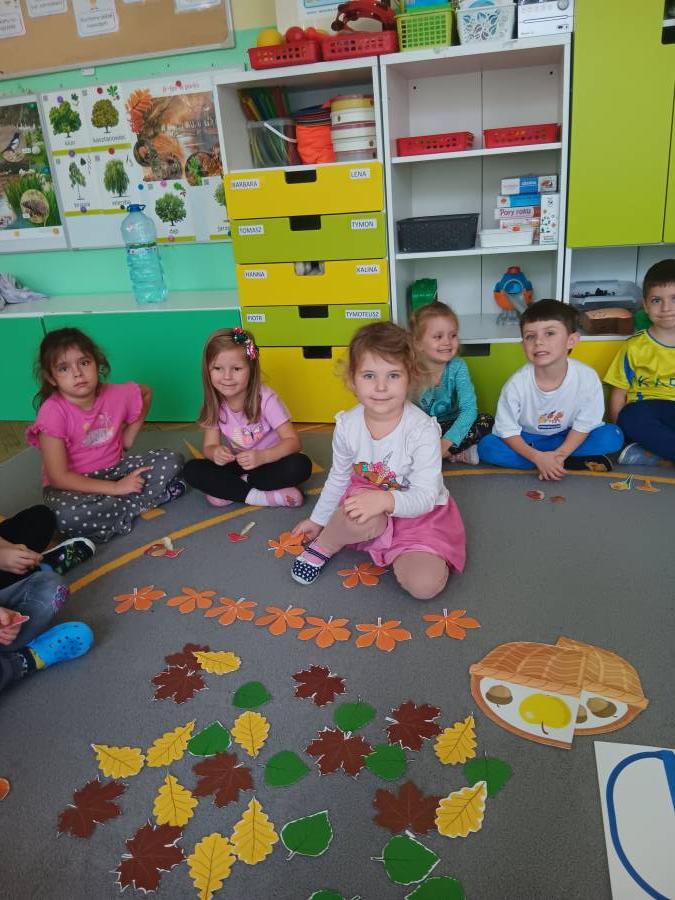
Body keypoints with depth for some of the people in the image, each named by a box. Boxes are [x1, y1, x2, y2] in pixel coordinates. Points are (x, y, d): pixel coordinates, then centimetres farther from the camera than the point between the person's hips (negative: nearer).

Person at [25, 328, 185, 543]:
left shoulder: (117, 395, -12)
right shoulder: (53, 412, -22)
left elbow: (146, 393, 14)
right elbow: (59, 477, -23)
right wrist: (116, 488, -25)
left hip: (114, 469, 4)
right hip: (73, 485, -4)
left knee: (172, 460, -11)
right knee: (65, 516, -38)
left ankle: (113, 507, -18)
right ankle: (155, 495, -21)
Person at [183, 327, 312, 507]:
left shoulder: (265, 398, -21)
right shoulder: (214, 403, -10)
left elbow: (292, 441, -23)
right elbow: (209, 445, -7)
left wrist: (262, 457, -41)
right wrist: (215, 453, -33)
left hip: (269, 461, -3)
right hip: (238, 464, 3)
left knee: (301, 465, -34)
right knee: (191, 469, -19)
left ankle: (228, 490, -20)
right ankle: (261, 496, -24)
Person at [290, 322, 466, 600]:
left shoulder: (422, 429, -25)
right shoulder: (347, 425, -12)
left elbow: (425, 496, -25)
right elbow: (339, 477, 6)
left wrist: (386, 500, -45)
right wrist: (318, 519, 16)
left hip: (419, 513, -2)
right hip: (368, 496, 2)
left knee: (425, 584, -25)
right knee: (361, 518, -36)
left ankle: (395, 554, 6)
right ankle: (322, 546, -3)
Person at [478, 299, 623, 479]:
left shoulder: (587, 378, -23)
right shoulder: (516, 384, -25)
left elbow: (584, 425, -13)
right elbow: (507, 431, -16)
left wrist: (559, 455, -26)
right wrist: (538, 457, -29)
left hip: (566, 439, 0)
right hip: (525, 439, 1)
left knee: (613, 436, -20)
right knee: (487, 446, -27)